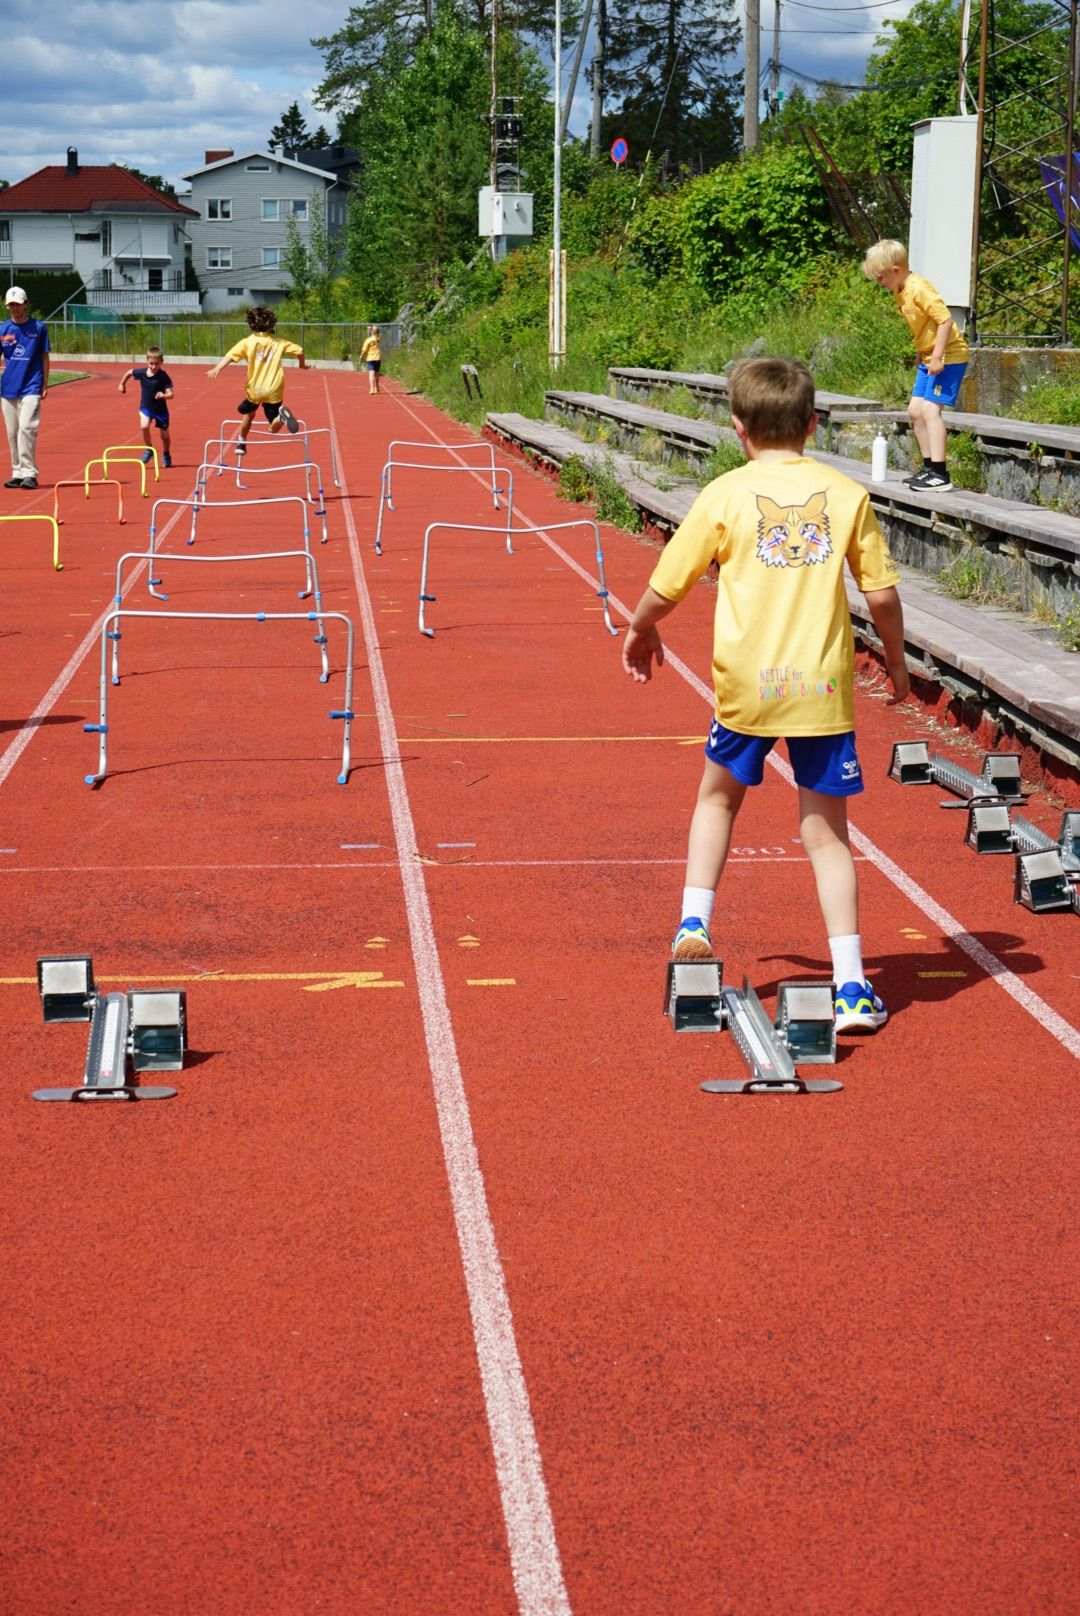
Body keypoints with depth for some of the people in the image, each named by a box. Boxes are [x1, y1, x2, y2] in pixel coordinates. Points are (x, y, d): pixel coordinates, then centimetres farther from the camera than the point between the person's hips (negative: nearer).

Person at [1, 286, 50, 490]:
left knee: (26, 428, -15)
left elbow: (44, 357, 6)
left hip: (31, 387, -4)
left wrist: (45, 384, 2)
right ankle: (17, 473, 14)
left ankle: (29, 473, -12)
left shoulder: (39, 327, 1)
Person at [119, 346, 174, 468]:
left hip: (161, 410, -1)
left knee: (165, 436, 8)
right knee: (144, 426, -27)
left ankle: (166, 455, 38)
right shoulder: (141, 372, -11)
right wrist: (122, 384, 22)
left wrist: (163, 395, -45)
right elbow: (129, 373, 11)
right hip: (145, 407, 1)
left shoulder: (163, 377, -19)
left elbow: (170, 394, -24)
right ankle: (149, 450, -4)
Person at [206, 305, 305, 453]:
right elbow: (299, 352, 4)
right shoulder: (278, 342, 7)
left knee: (249, 414, 30)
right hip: (274, 391, 0)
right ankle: (281, 415, -30)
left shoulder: (247, 342, 0)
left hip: (255, 389, 0)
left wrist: (218, 368, -29)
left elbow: (230, 356, -15)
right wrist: (302, 364, 26)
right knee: (274, 428, 3)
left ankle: (241, 443, 35)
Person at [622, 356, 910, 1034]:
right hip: (825, 686, 1)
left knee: (720, 794, 27)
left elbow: (667, 586, 3)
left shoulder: (725, 495, -3)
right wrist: (897, 663, 19)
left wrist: (640, 633, 24)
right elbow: (882, 593, 2)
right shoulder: (847, 494, 1)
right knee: (827, 832, 7)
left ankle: (694, 922, 20)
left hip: (747, 684, -1)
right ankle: (852, 987, 4)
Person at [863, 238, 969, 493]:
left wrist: (937, 357, -27)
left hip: (949, 356, -10)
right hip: (928, 357, 10)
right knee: (915, 410, 11)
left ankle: (940, 475, -18)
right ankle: (930, 468, 19)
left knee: (930, 409, -16)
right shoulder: (902, 292, 7)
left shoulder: (919, 289, -22)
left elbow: (945, 320, -26)